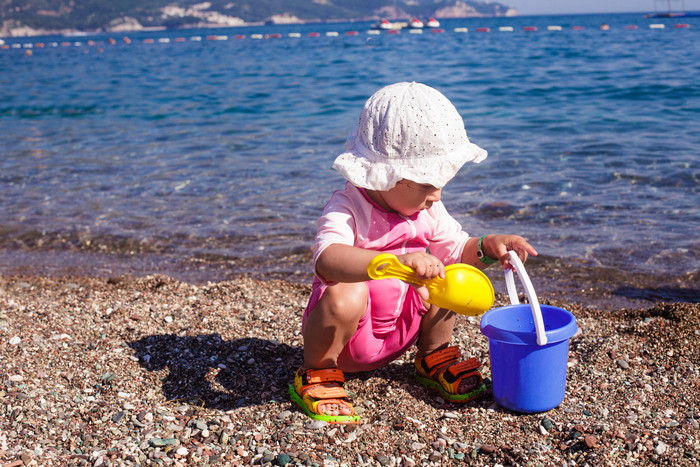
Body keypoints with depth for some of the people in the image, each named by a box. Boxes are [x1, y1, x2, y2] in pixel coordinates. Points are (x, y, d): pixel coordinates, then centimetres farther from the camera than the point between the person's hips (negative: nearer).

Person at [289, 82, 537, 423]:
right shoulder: (348, 208, -26)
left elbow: (457, 250, 11)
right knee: (346, 295, -37)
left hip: (401, 330, 6)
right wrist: (397, 260, -61)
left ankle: (433, 357, 13)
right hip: (350, 335, -6)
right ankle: (316, 372, -10)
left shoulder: (428, 212, -3)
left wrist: (487, 247, -13)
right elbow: (327, 259, -47)